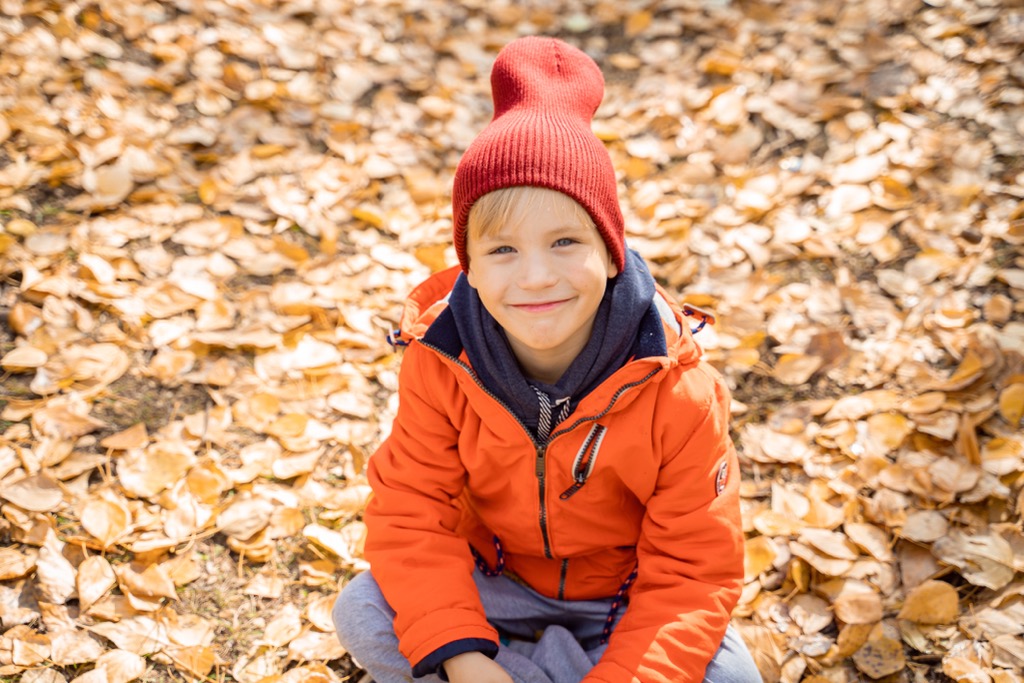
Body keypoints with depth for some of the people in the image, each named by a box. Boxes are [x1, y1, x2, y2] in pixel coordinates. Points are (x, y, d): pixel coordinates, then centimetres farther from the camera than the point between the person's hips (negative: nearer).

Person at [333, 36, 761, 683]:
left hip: (628, 593, -1)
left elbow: (694, 573, -22)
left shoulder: (678, 391, -27)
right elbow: (410, 512, -17)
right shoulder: (440, 363, -21)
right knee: (362, 615, -21)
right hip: (496, 580, 1)